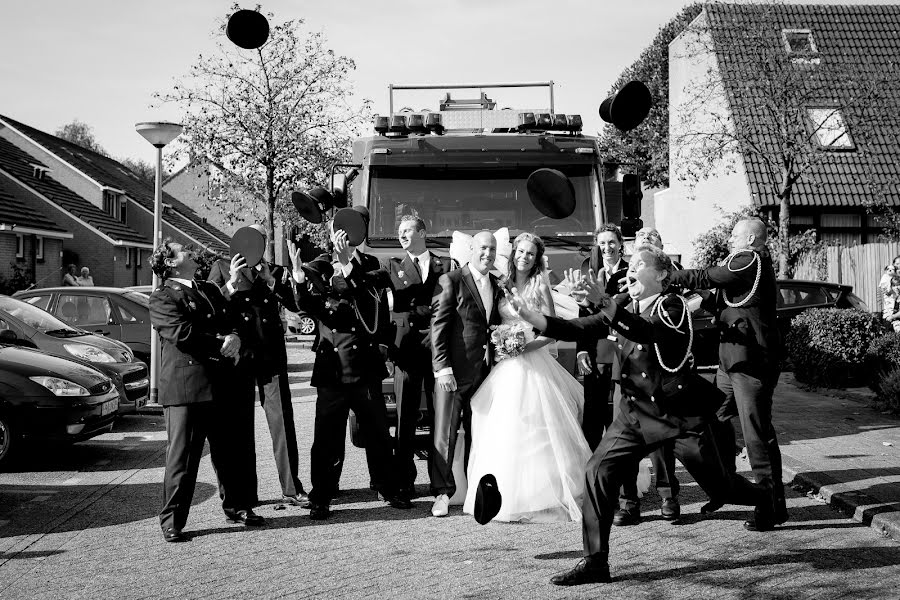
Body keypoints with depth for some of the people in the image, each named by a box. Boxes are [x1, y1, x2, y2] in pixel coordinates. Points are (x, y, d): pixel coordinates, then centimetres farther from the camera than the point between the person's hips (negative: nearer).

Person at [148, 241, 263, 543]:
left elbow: (232, 322, 19)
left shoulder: (210, 290, 21)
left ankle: (236, 506, 27)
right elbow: (182, 334, -15)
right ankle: (172, 521, 4)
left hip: (220, 383, 7)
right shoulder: (162, 298, -2)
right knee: (182, 455, -4)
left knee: (227, 450, 14)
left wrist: (234, 338, -4)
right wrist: (221, 343, -11)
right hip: (184, 385, -7)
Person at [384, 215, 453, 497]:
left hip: (439, 347, 0)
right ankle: (404, 481, 7)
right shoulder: (393, 267, 15)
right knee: (405, 417, 0)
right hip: (407, 347, 0)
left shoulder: (446, 266, 13)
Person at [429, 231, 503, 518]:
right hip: (455, 369, -5)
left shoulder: (498, 286, 14)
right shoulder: (451, 281, -5)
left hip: (487, 370, 5)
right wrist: (442, 366, -17)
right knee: (445, 432, -2)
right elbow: (438, 326, -10)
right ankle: (442, 492, 8)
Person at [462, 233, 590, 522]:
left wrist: (526, 346, -16)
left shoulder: (540, 287, -1)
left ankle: (540, 494, 3)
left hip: (533, 363, -4)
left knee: (533, 429, -6)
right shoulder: (503, 285, 11)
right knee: (503, 431, 3)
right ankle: (506, 495, 12)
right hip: (504, 366, 4)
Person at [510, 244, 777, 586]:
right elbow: (577, 329, -1)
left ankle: (764, 498, 44)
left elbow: (647, 332, -33)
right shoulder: (623, 310, 8)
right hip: (637, 413, 5)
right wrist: (531, 317, -15)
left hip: (682, 416, -5)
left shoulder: (671, 306, -12)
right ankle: (595, 562, -5)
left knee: (717, 486, 8)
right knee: (598, 472, -12)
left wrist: (603, 302, -45)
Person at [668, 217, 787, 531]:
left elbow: (706, 278, -16)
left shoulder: (750, 260, -11)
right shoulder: (750, 264, 19)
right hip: (732, 359, 11)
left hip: (752, 360, -11)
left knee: (757, 433, -7)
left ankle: (774, 504, -1)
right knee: (714, 419, 15)